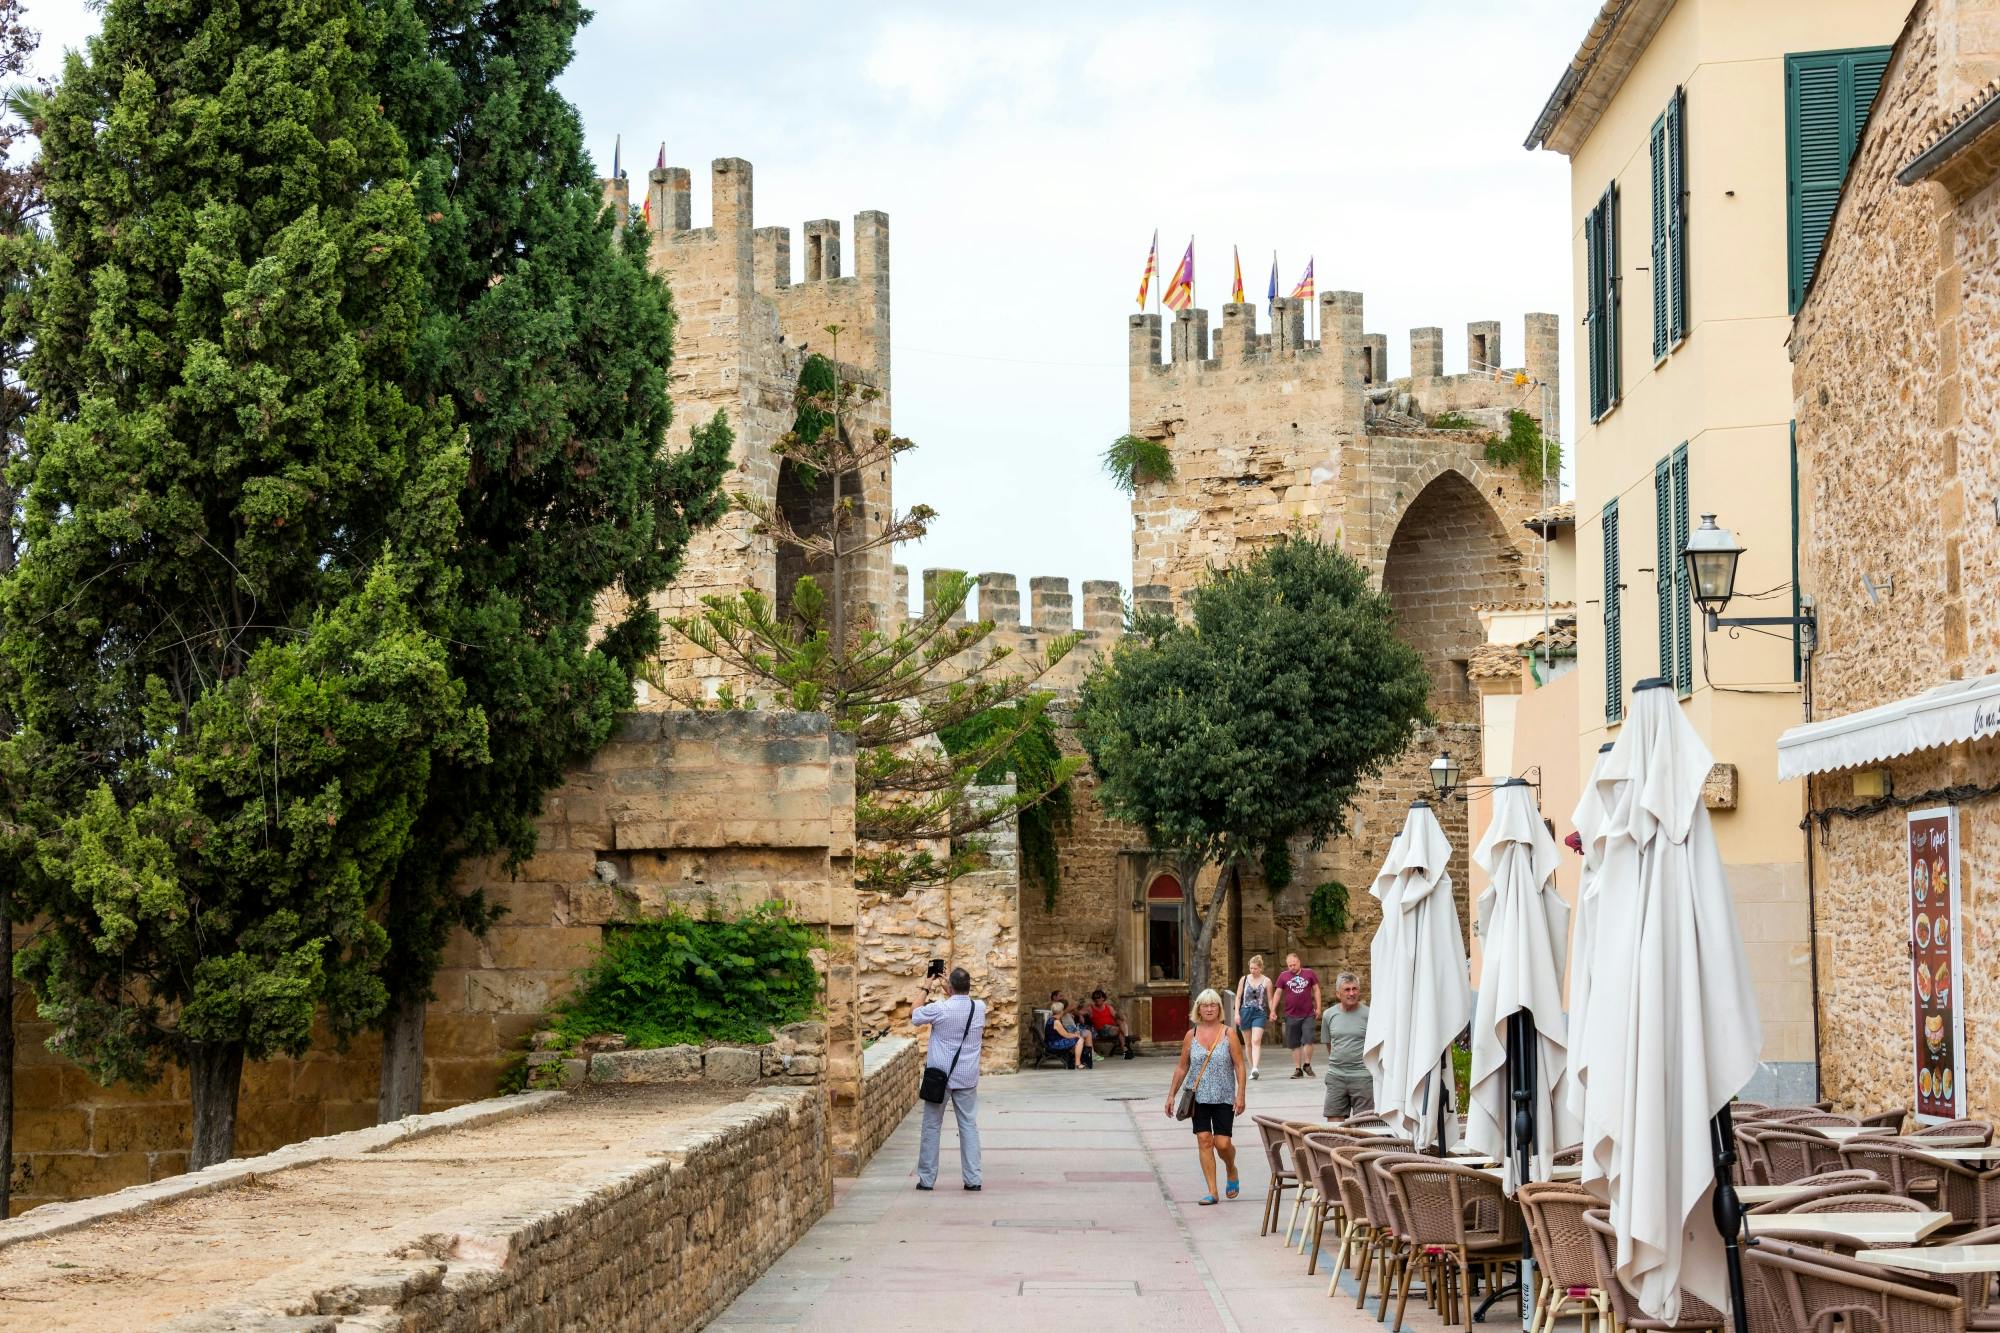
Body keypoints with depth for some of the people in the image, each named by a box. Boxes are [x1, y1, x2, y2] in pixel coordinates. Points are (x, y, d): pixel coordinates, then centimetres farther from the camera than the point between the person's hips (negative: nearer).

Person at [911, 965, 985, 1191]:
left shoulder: (939, 1009, -15)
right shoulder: (980, 1008, -3)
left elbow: (915, 1017, 3)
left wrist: (926, 990, 13)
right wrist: (935, 996, 24)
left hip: (939, 1076, -3)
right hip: (968, 1078, 3)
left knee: (932, 1126, 6)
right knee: (969, 1126, 7)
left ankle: (926, 1178, 9)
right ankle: (973, 1178, 3)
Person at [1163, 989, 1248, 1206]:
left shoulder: (1229, 1034, -2)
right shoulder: (1191, 1036, 4)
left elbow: (1240, 1066, -3)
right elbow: (1182, 1068, 10)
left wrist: (1240, 1095, -11)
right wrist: (1171, 1095, 8)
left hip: (1224, 1099, -2)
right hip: (1199, 1098, 2)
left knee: (1223, 1143, -7)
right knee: (1204, 1141, -3)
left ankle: (1231, 1172, 26)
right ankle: (1212, 1191, 2)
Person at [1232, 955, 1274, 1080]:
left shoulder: (1266, 981, 2)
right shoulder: (1244, 979, 7)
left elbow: (1270, 999, 6)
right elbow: (1238, 997, 8)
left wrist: (1272, 1013, -4)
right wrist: (1237, 1013, 0)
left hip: (1260, 1013, -3)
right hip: (1245, 1012, 3)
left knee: (1256, 1041, -18)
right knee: (1248, 1042, 8)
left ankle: (1255, 1068, -28)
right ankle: (1252, 1068, 18)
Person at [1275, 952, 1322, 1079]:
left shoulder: (1309, 973, 3)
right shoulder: (1283, 976, 4)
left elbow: (1316, 990, 8)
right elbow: (1278, 993, 7)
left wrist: (1318, 1007, 2)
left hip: (1308, 1014, -1)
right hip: (1291, 1015, 1)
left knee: (1308, 1040, -9)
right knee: (1294, 1044, 4)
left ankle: (1307, 1064, 8)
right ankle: (1297, 1069, 10)